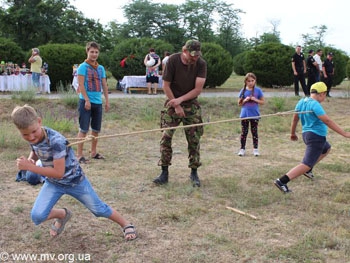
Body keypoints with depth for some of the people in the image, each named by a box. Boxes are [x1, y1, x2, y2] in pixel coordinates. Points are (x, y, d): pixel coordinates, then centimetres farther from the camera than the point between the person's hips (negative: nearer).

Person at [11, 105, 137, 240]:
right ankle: (62, 215, 20)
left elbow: (59, 172, -34)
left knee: (99, 209, 7)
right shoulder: (32, 138, -13)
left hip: (74, 181, -5)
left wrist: (30, 167, -33)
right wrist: (29, 159, -14)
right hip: (53, 183, 5)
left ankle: (126, 225, 32)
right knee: (37, 216, -12)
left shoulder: (56, 141, -35)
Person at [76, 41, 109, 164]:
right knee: (83, 129, -6)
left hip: (98, 102, 6)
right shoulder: (83, 66, -5)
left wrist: (107, 101, 10)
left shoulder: (101, 68, 13)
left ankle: (93, 152, 24)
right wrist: (87, 100, -18)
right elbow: (81, 84, -11)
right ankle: (79, 155, -2)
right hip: (86, 101, -6)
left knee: (96, 129, 12)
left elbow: (104, 85, 15)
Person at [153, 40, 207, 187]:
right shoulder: (173, 60, -12)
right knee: (166, 137, -9)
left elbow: (198, 89, -10)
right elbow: (166, 86, -7)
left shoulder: (201, 64, -9)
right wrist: (176, 106, -9)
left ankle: (194, 172, 11)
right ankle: (164, 172, -2)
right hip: (172, 103, -1)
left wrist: (180, 99, -18)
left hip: (191, 105, 1)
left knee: (194, 139, -1)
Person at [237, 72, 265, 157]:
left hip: (254, 115, -1)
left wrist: (255, 100, -14)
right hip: (244, 115, 1)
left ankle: (255, 149, 13)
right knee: (244, 132, 7)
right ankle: (242, 149, 14)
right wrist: (245, 100, -13)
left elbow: (263, 102, 2)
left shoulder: (258, 90, -2)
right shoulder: (243, 91, 1)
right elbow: (239, 103, 5)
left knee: (254, 132, 6)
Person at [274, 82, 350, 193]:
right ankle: (282, 181, -20)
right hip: (316, 137, -10)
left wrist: (292, 133, 27)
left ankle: (308, 170, 29)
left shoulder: (301, 102, 5)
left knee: (326, 149, 33)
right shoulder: (315, 104, -20)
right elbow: (327, 121, -24)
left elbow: (295, 119, 14)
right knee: (307, 164, -11)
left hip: (306, 134, 10)